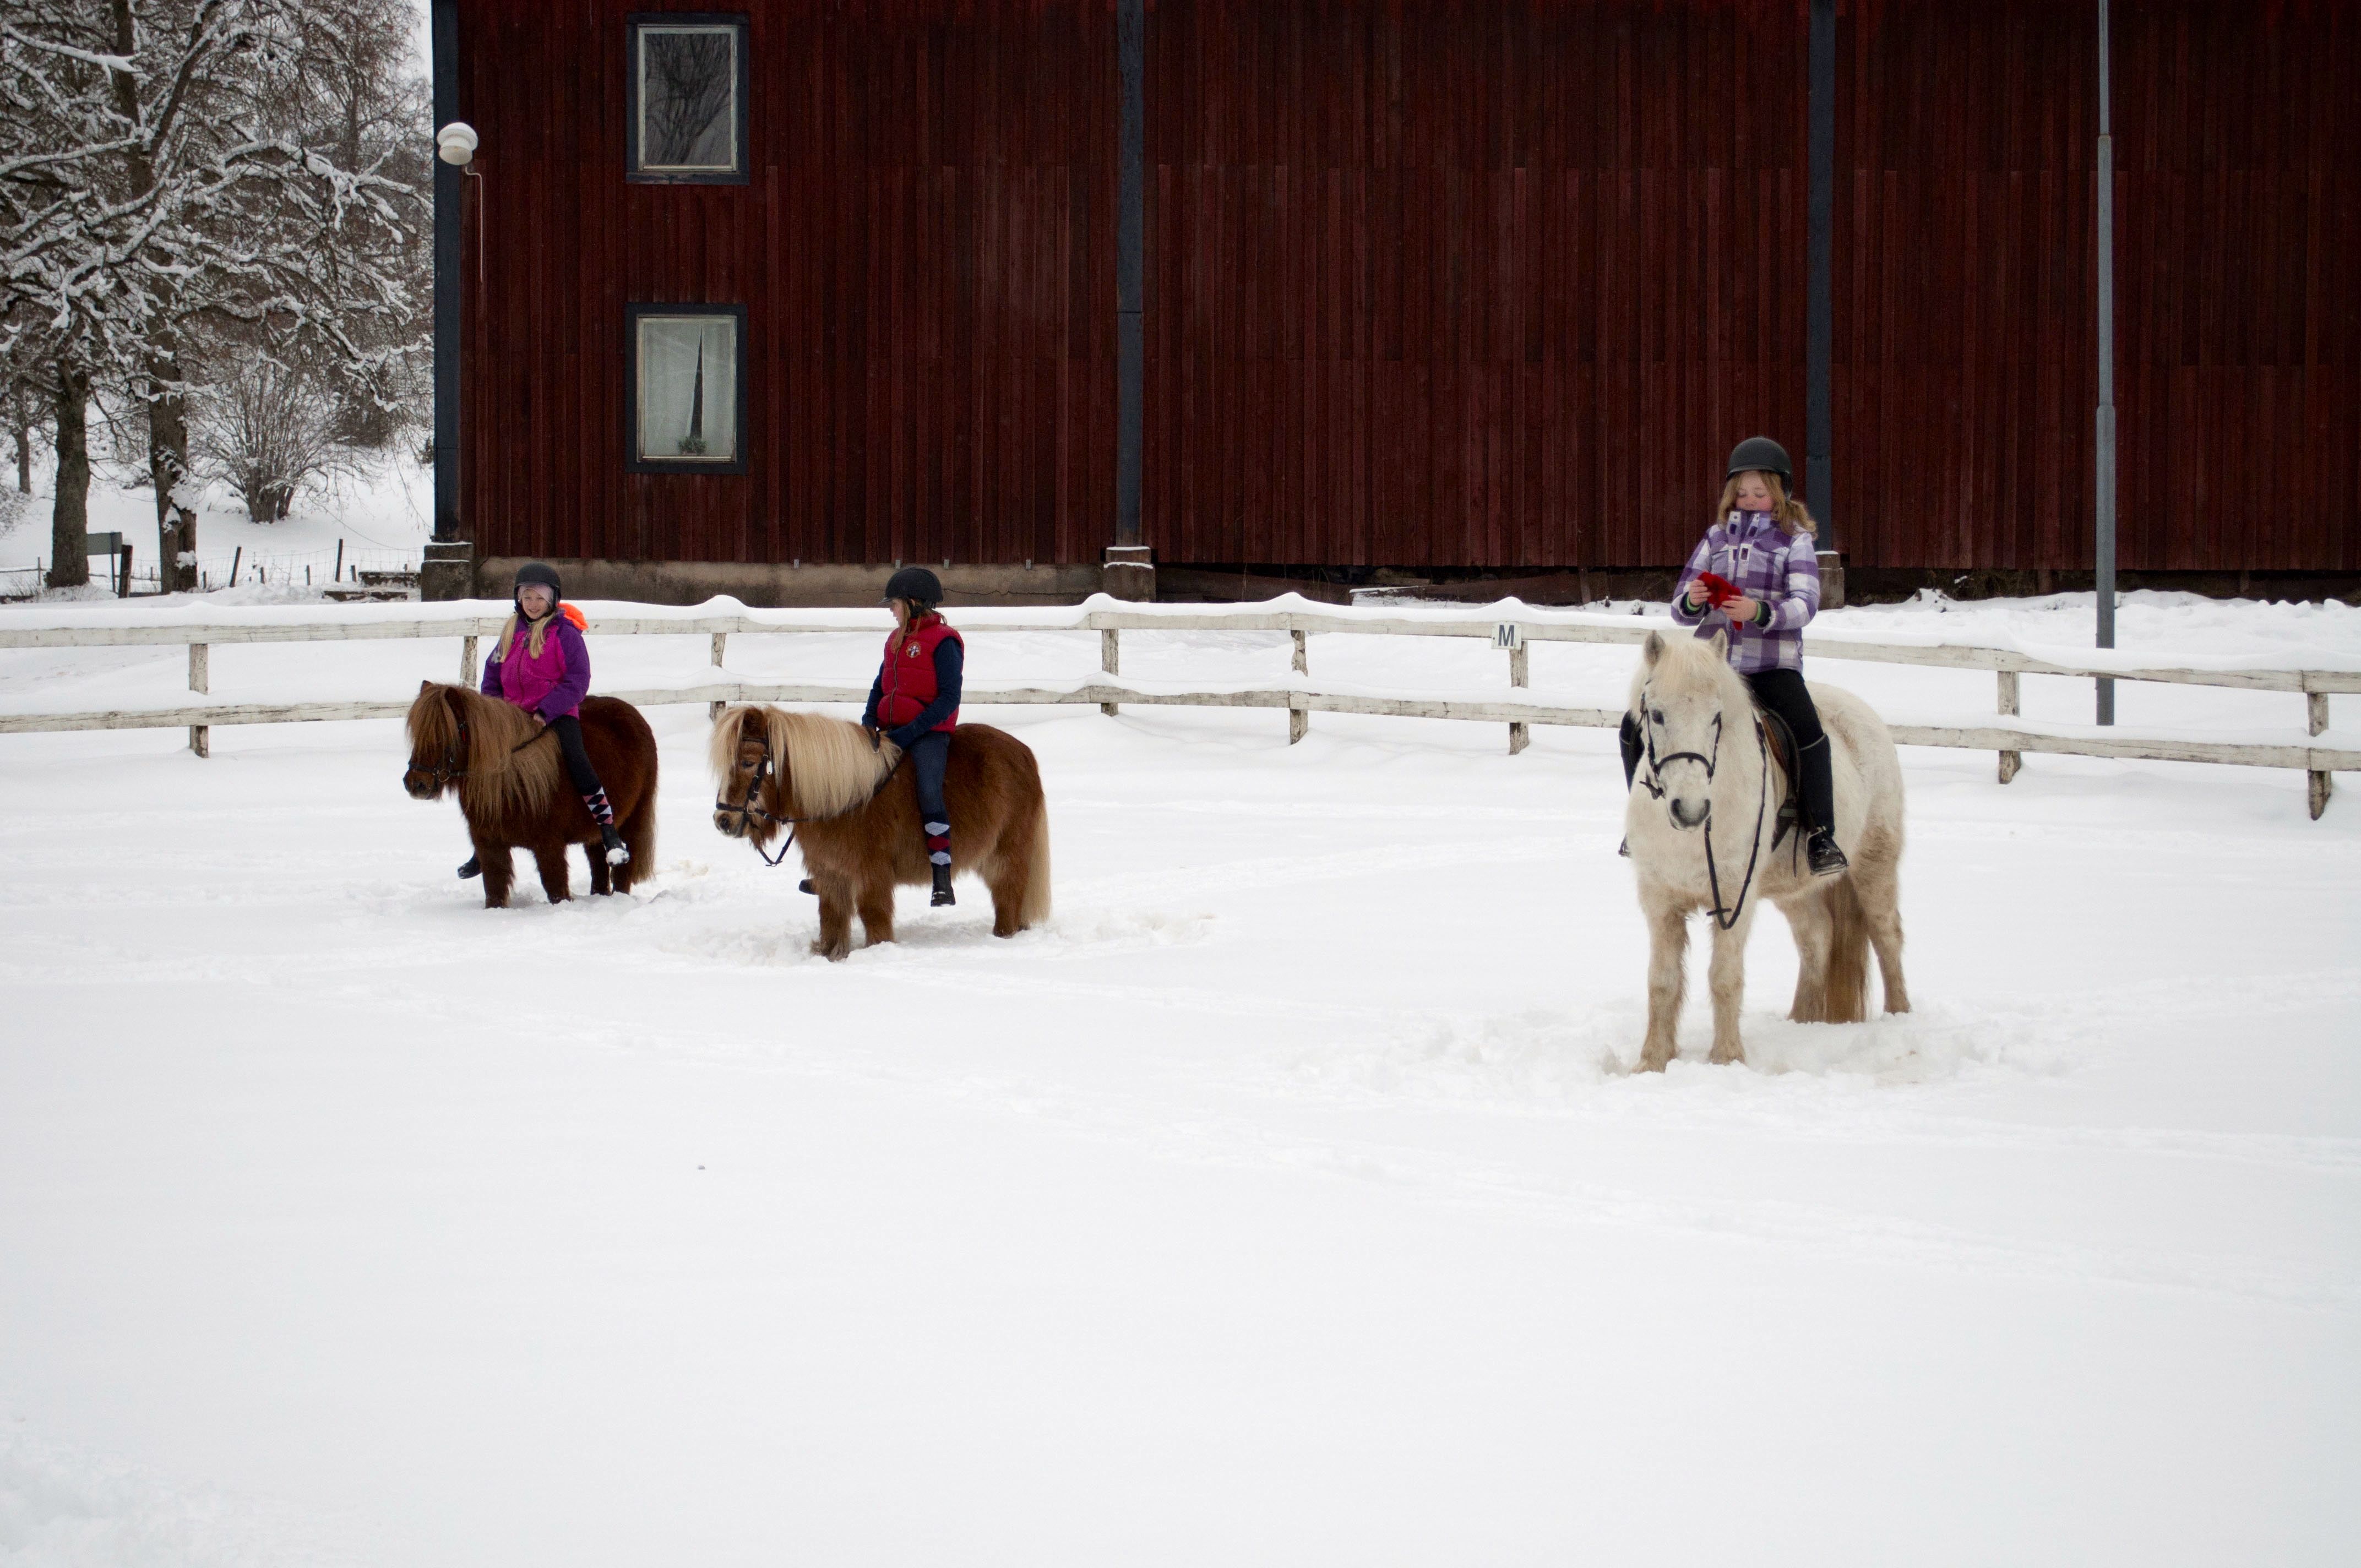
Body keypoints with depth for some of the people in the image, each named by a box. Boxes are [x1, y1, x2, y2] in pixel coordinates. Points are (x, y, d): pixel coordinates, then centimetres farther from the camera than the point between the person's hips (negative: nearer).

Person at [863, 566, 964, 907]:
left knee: (928, 792, -25)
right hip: (890, 731, 8)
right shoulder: (896, 641, 16)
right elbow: (880, 686, 21)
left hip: (928, 733, -8)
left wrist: (907, 734, -20)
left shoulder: (942, 642, -10)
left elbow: (948, 699, -15)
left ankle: (943, 880, -24)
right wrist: (869, 722, 0)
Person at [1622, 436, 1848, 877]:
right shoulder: (1717, 538, 13)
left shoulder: (1795, 540, 4)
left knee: (1808, 732, -31)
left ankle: (1821, 839, -21)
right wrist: (1691, 601, -11)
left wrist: (1759, 612, -28)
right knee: (1636, 727, -8)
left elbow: (1804, 605, -10)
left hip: (1772, 663, -4)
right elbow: (1681, 611, 13)